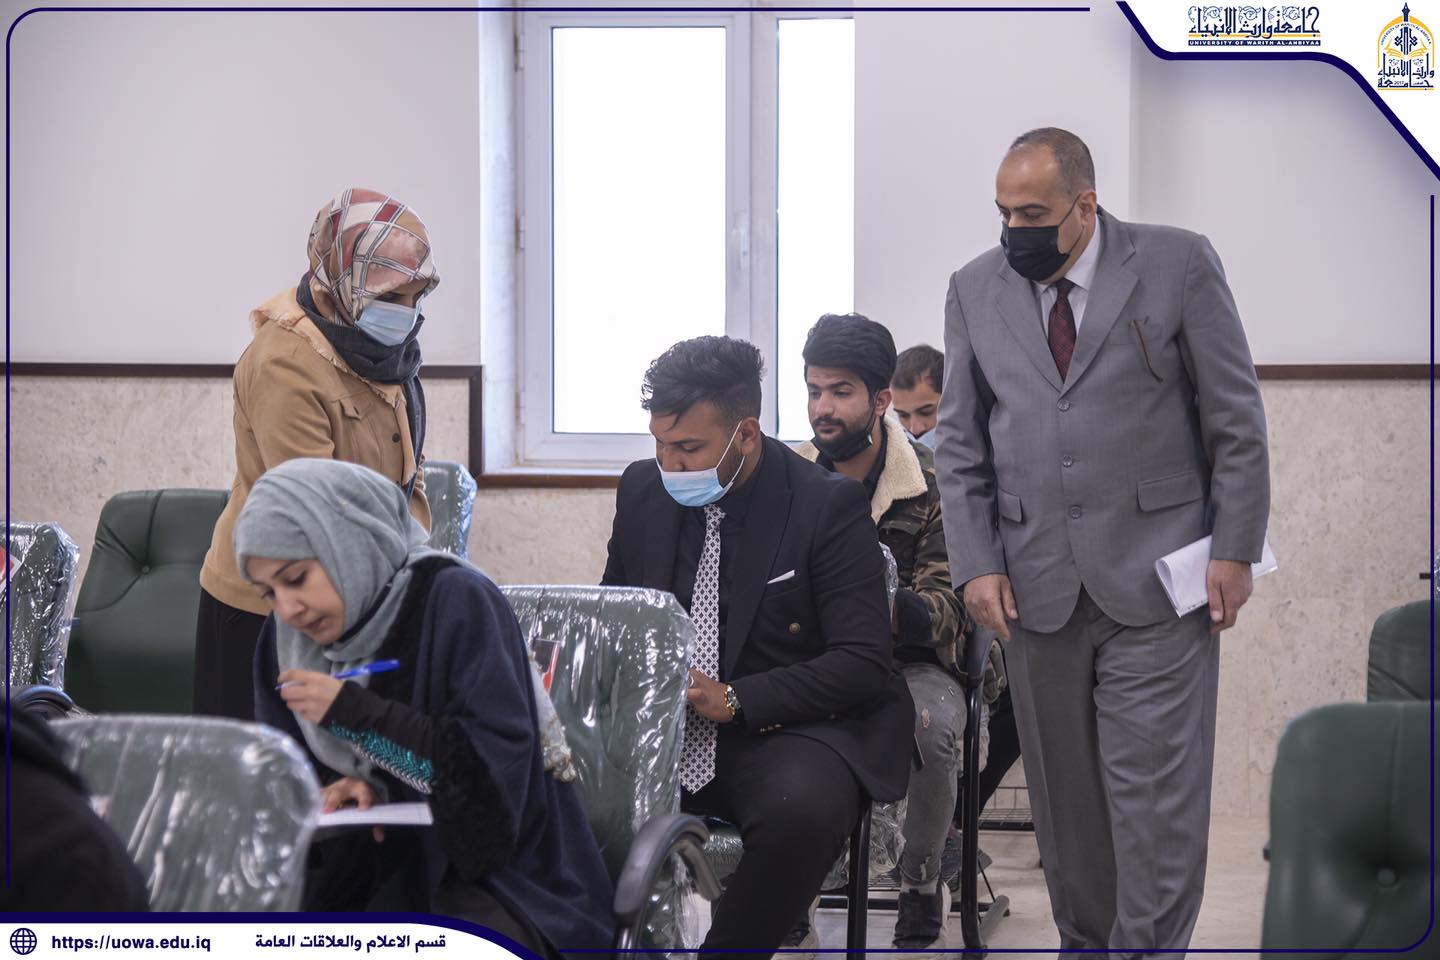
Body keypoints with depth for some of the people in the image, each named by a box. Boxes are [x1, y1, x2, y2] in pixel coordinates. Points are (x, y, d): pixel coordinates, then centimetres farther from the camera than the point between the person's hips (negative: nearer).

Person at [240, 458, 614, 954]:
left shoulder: (453, 600, -15)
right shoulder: (291, 636, 3)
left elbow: (498, 762, -21)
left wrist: (355, 711, -22)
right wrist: (352, 789, -12)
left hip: (490, 865, -5)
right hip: (373, 862, 5)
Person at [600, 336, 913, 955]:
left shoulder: (828, 505, -10)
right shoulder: (643, 491, 5)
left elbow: (864, 665, -14)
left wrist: (734, 700, -24)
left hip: (785, 728, -4)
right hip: (661, 728, 4)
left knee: (802, 805, -38)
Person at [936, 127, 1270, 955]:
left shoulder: (1179, 264, -2)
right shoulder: (975, 290, 7)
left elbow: (1236, 419, 0)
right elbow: (961, 446, 10)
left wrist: (1235, 549, -3)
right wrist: (977, 564, 1)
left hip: (1155, 578, -3)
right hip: (1035, 586, 3)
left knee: (1154, 786, -4)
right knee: (1064, 791, 7)